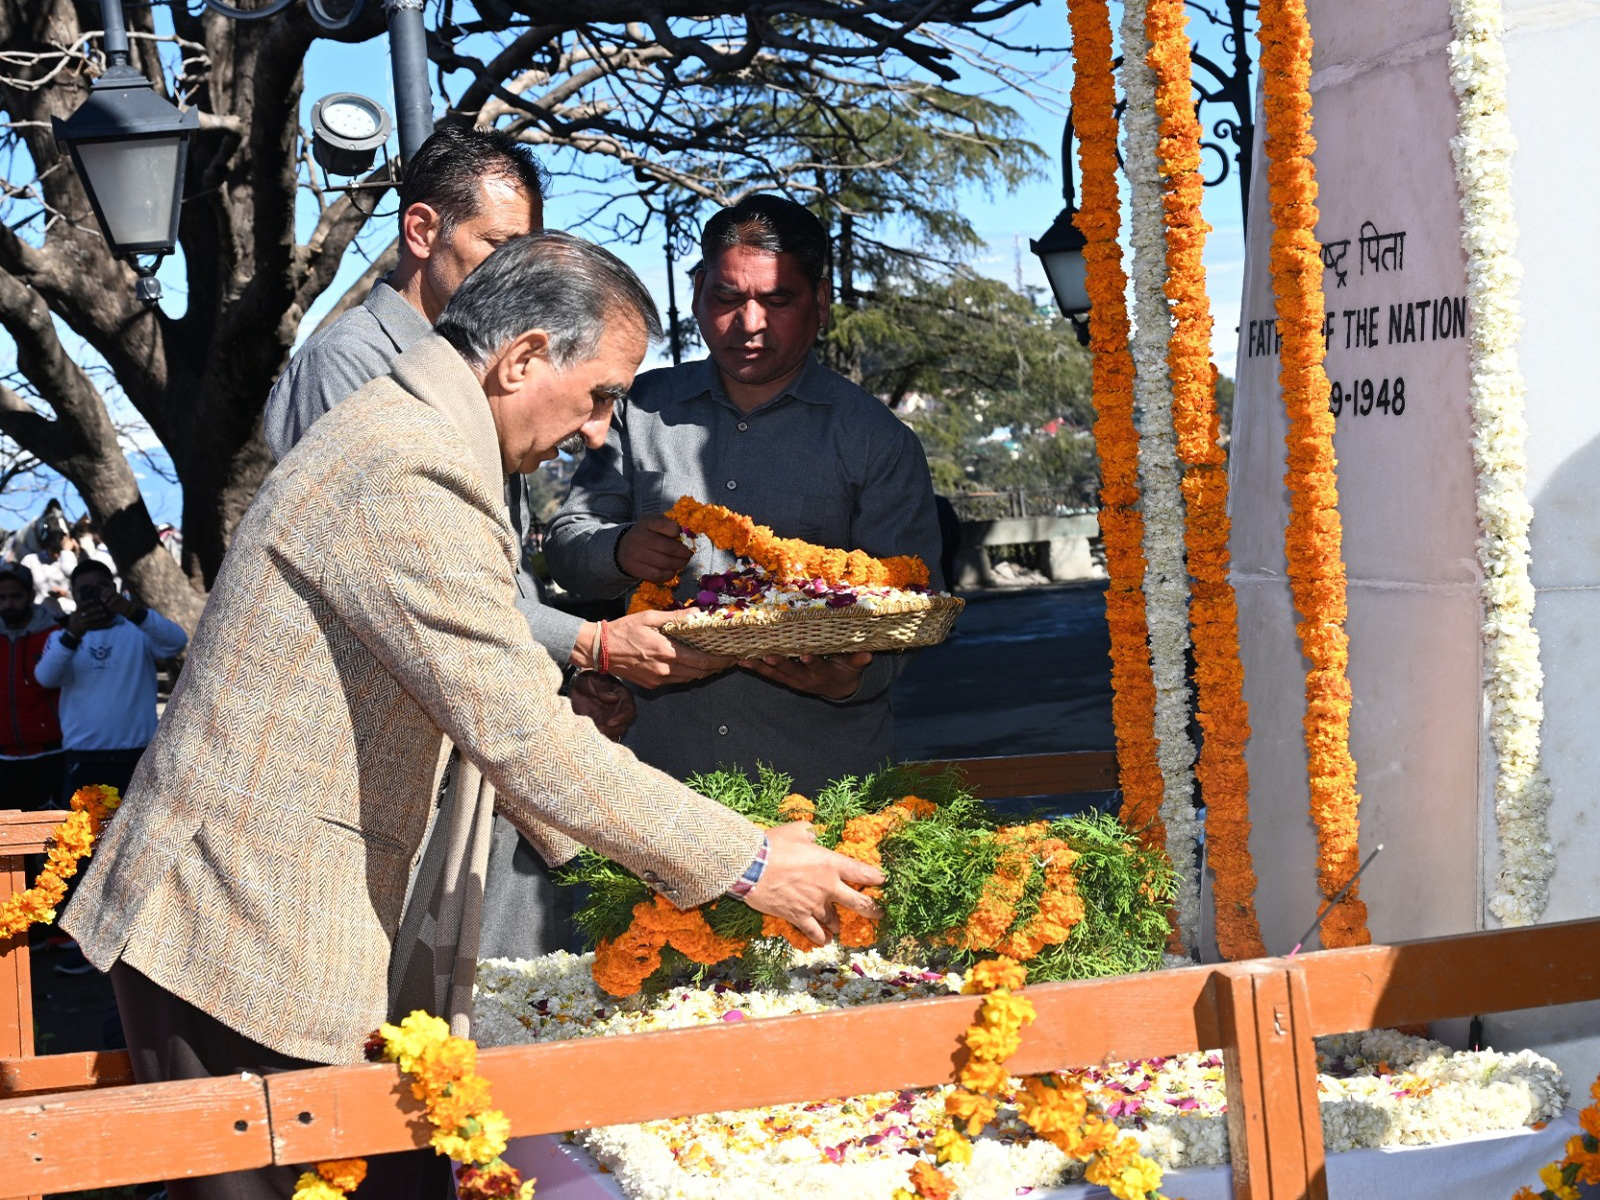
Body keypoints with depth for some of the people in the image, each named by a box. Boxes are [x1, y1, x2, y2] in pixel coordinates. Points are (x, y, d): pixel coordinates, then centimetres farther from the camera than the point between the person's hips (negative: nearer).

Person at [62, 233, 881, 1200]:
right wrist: (743, 862, -16)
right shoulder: (408, 476, -20)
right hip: (247, 941, -10)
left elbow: (501, 695, 22)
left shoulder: (405, 439, 15)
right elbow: (519, 732, -23)